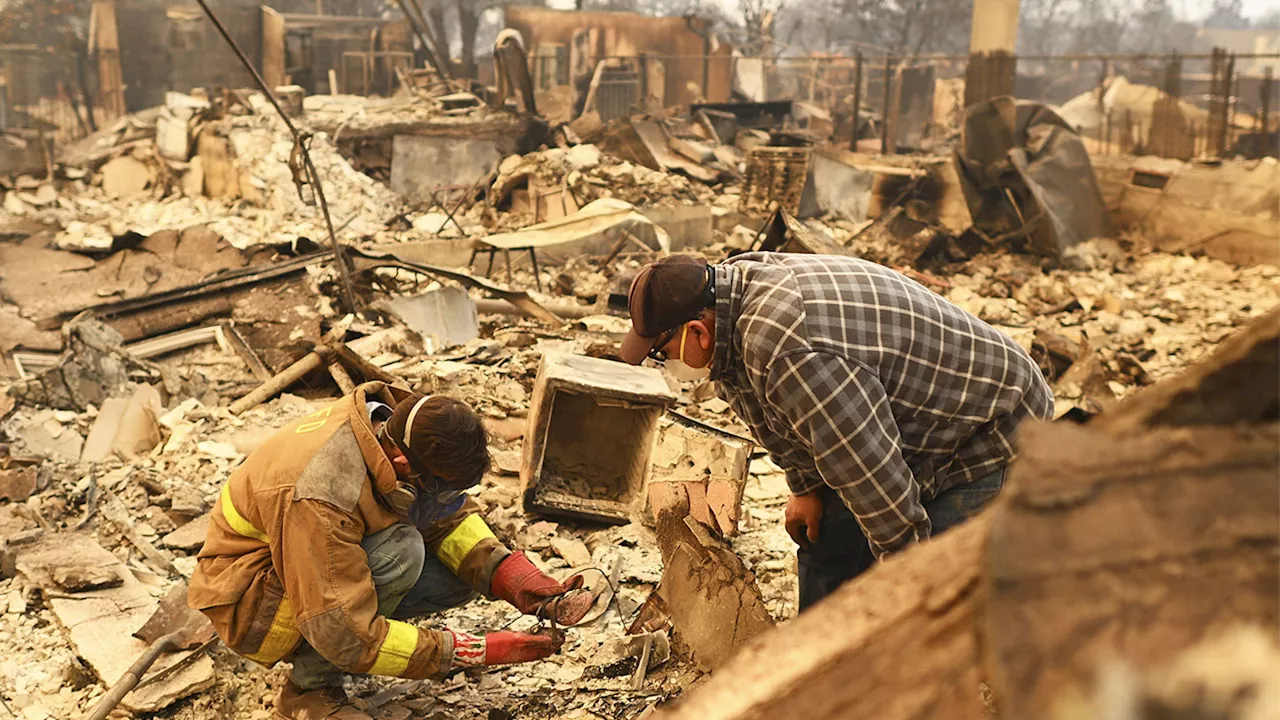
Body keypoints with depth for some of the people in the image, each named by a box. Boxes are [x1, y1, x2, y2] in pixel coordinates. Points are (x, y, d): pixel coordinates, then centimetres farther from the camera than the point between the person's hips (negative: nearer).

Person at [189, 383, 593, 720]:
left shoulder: (393, 425, -17)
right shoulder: (321, 497, -38)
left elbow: (450, 517, -4)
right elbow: (346, 635, -33)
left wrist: (521, 583, -19)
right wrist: (477, 652, -31)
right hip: (247, 602, -7)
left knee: (464, 573, -9)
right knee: (400, 550, -32)